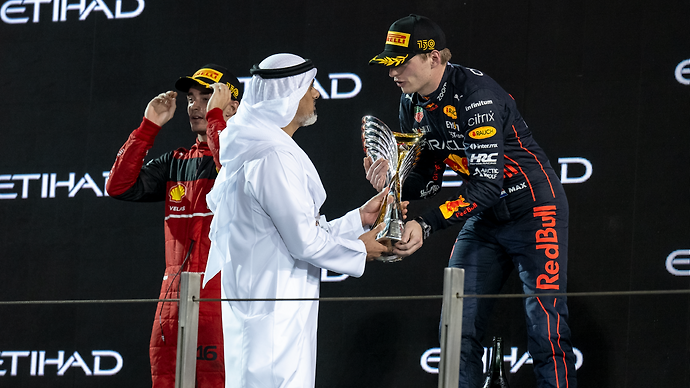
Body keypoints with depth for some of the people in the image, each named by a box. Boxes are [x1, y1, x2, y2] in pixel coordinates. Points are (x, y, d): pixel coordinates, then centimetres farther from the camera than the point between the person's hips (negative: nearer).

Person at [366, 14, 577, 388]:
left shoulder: (476, 94, -26)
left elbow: (487, 184, -31)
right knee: (457, 327, 2)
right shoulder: (413, 105, -1)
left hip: (533, 211, -8)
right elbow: (428, 178, 6)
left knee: (546, 332, -12)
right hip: (484, 218, 8)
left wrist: (426, 225, -38)